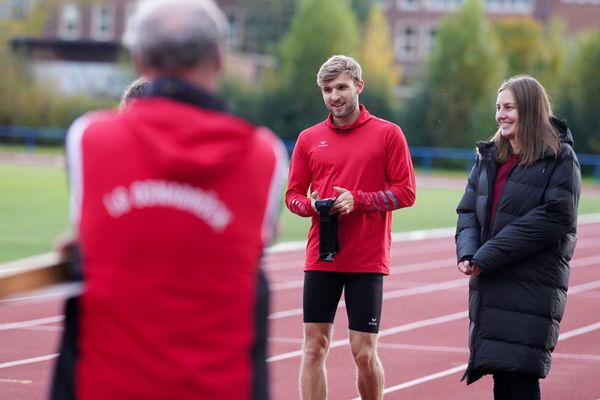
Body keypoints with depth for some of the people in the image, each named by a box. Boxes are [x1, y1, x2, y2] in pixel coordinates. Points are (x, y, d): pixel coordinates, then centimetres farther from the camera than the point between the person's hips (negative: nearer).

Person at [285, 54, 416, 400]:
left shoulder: (388, 134, -1)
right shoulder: (309, 139, 8)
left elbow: (406, 192, -3)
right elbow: (293, 194, 12)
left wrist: (357, 200, -15)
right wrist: (312, 205, -10)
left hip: (368, 262, -3)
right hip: (321, 258, 3)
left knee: (364, 353, -2)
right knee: (314, 346, 1)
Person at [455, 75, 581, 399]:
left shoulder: (560, 159, -5)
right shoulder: (489, 157, 15)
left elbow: (553, 217, -15)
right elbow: (468, 211, 12)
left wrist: (487, 257, -17)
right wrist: (467, 253, -10)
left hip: (532, 285, -6)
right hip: (489, 286, 6)